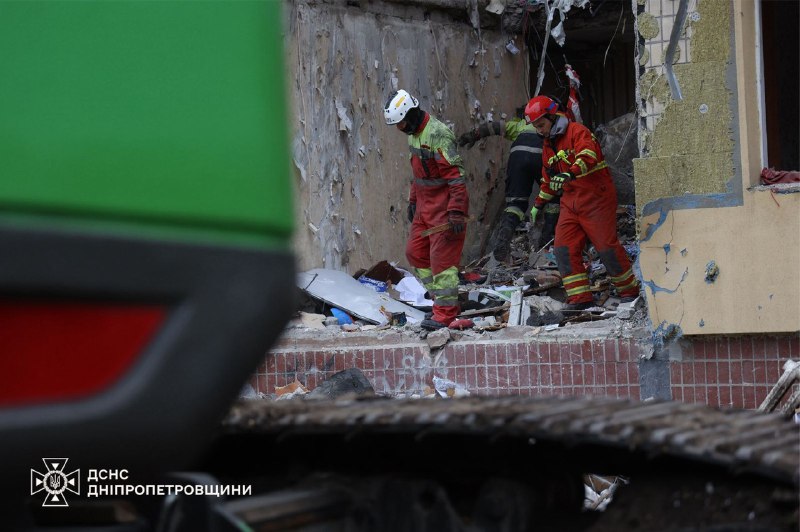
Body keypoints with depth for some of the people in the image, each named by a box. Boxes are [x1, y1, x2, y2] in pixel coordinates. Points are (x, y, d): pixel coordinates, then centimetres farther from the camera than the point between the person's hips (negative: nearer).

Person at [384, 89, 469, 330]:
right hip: (425, 205, 10)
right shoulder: (414, 134, 9)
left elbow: (456, 176, -24)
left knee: (442, 258, -7)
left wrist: (456, 213, -27)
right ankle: (441, 297, 21)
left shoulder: (437, 135, -22)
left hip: (444, 206, -10)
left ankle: (445, 313, -2)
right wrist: (413, 200, 24)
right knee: (415, 252, 11)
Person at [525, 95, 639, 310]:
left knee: (607, 247, -7)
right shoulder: (548, 146, 18)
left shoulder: (577, 132, -9)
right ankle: (579, 298, -5)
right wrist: (538, 204, 37)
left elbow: (588, 157, -28)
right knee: (564, 249, -6)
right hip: (571, 202, 8)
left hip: (596, 198, -8)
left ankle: (629, 290, 9)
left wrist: (570, 174, -44)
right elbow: (548, 179, 32)